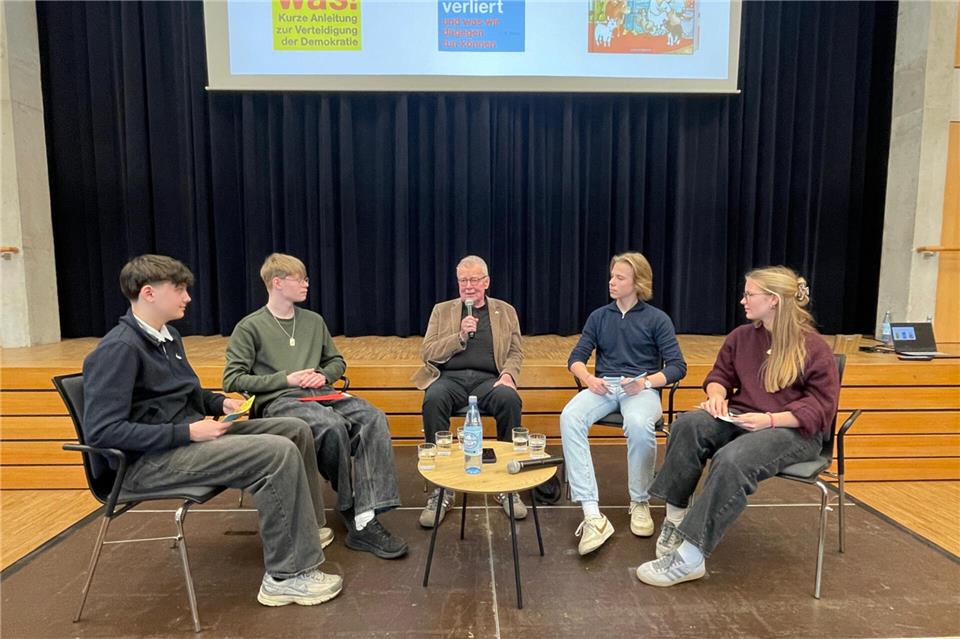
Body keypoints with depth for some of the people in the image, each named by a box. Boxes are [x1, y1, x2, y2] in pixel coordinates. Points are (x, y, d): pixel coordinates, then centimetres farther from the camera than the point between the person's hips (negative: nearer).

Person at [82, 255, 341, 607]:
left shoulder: (168, 336, 12)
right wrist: (188, 432, -24)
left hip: (188, 437, 9)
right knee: (279, 453, -25)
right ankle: (286, 577, -16)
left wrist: (221, 402, 7)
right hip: (147, 460, -9)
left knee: (296, 430, 5)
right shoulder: (118, 349, -16)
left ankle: (306, 528, 20)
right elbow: (101, 431, -23)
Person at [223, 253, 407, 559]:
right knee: (333, 425, -36)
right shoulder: (250, 327, 5)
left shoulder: (314, 321, 19)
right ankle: (351, 509, -11)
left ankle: (365, 521, -31)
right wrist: (286, 379, -10)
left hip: (321, 394, 5)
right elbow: (232, 380, -1)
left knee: (374, 417, -25)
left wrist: (324, 375, 3)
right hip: (278, 401, -5)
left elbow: (337, 361, 27)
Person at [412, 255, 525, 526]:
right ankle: (441, 487, -22)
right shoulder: (442, 310, 16)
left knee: (510, 399, -33)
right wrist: (460, 336, -8)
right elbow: (427, 353, 6)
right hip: (449, 378, 0)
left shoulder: (505, 311, 18)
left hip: (488, 379, 0)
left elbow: (516, 352, 14)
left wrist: (508, 374, -7)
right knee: (433, 400, -35)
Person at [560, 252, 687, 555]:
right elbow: (576, 358, 11)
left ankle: (640, 503, -11)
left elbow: (677, 366, 0)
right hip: (603, 386, 3)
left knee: (639, 424, -39)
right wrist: (587, 378, -12)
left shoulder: (657, 319, 7)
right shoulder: (599, 316, 16)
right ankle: (592, 515, -35)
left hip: (642, 388, -2)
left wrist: (646, 382, -18)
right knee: (570, 418, -31)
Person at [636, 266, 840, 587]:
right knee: (687, 424, -28)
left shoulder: (813, 347, -4)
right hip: (740, 418, 5)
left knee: (732, 460, -36)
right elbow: (720, 374, 21)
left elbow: (821, 407, -7)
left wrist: (770, 419, -21)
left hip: (793, 429, -5)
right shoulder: (741, 336, 11)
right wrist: (717, 395, -4)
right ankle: (674, 520, -23)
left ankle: (690, 558, -31)